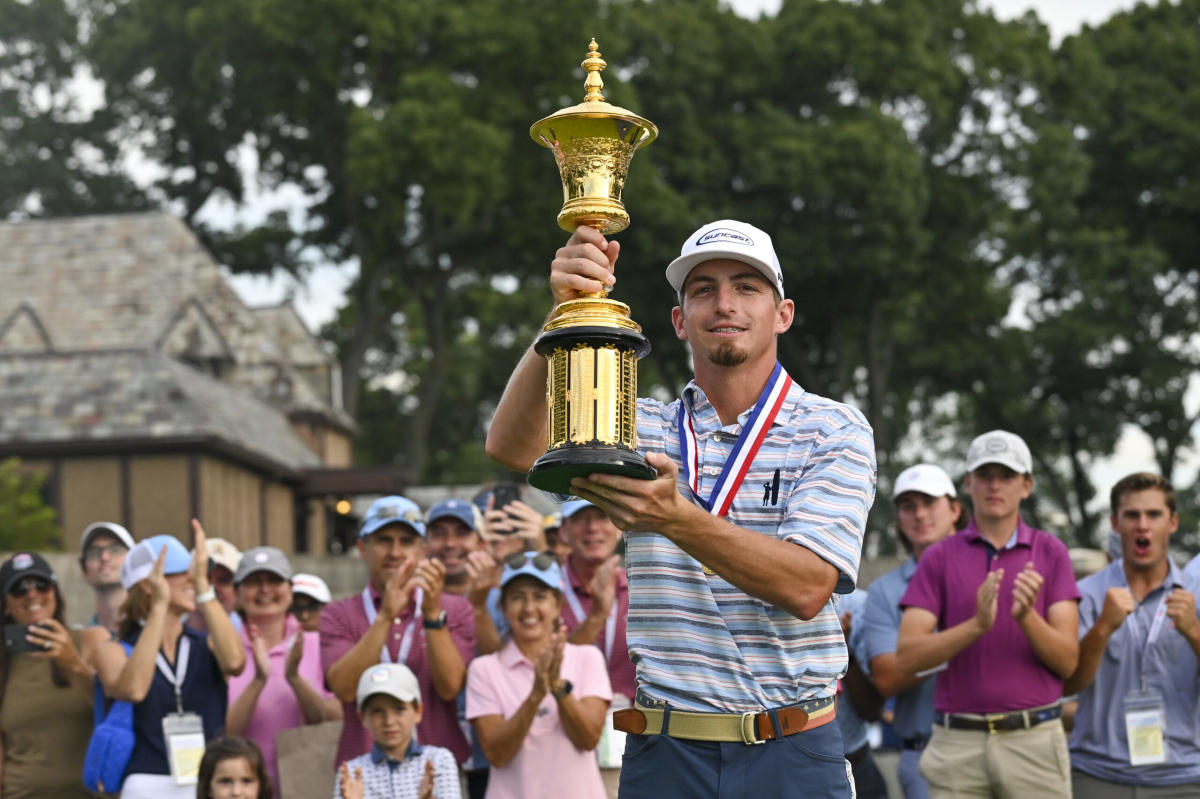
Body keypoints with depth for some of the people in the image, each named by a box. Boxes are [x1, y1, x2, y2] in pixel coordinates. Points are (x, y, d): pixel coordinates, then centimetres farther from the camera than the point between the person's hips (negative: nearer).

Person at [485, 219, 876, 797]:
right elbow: (511, 444, -12)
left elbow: (807, 587, -16)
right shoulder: (642, 428, 7)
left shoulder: (835, 430, 0)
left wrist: (676, 519, -30)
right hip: (664, 752, 2)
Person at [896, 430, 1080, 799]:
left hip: (1034, 740, 0)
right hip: (958, 742, 0)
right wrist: (977, 624, -19)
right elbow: (907, 657, -4)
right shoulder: (939, 557, 6)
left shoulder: (1050, 552, 7)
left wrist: (1026, 616, -19)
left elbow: (1067, 661, 0)